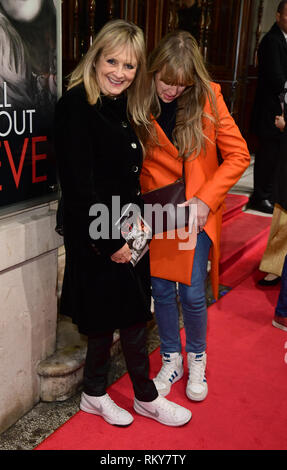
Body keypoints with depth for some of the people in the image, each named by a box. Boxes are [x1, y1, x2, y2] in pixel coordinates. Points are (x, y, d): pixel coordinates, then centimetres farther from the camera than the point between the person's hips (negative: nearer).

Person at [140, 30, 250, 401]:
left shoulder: (208, 98, -8)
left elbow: (238, 155, -6)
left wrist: (205, 199, -14)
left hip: (197, 213, -1)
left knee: (192, 293, 0)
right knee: (162, 290, 8)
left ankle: (197, 359, 29)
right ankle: (171, 360, 32)